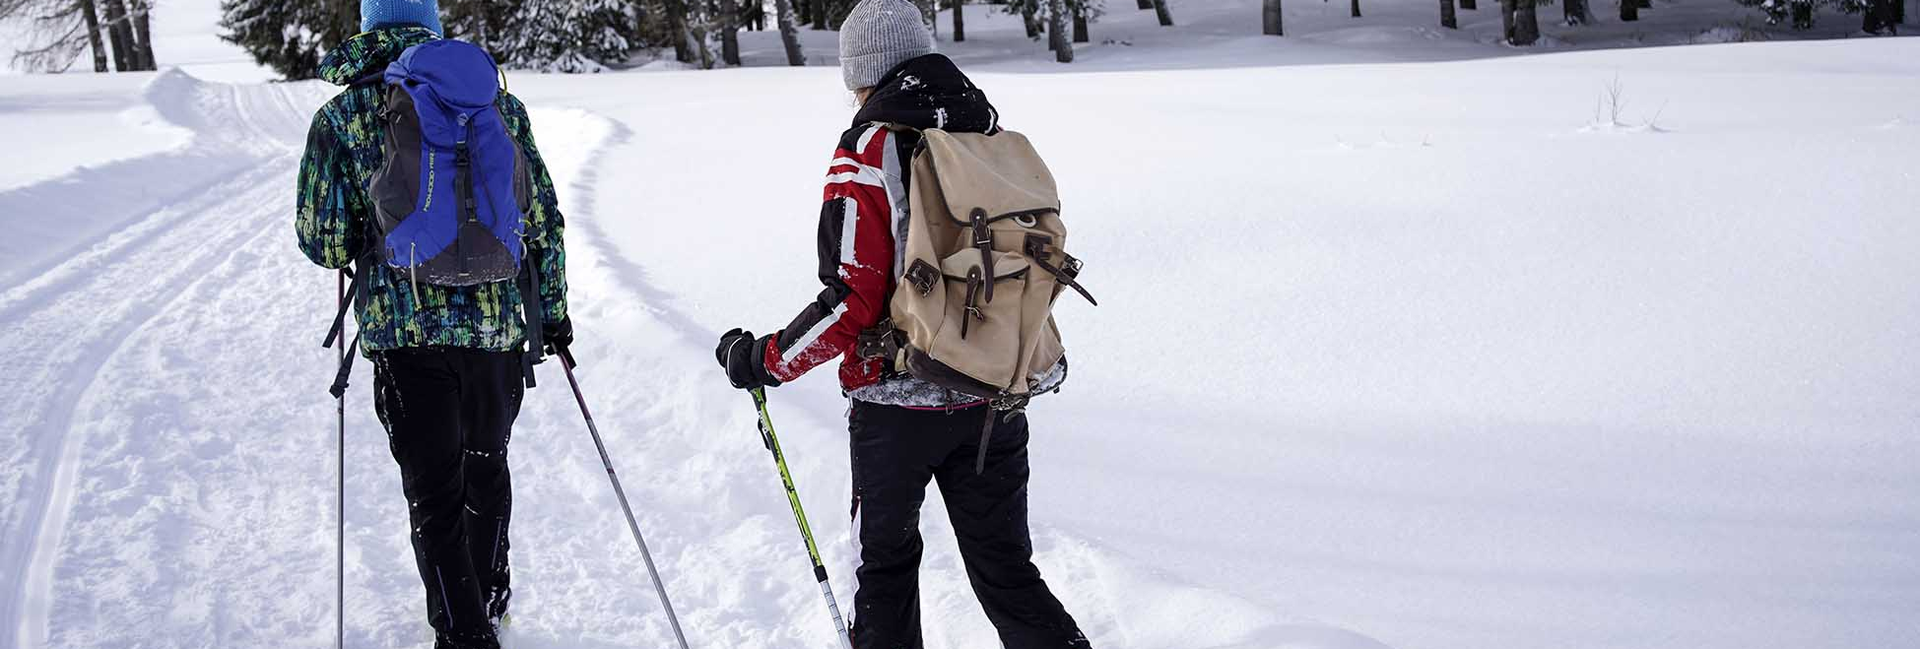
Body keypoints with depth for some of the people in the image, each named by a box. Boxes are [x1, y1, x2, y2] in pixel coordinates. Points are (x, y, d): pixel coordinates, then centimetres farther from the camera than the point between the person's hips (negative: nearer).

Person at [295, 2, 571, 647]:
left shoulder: (340, 117, -1)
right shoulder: (495, 99, 4)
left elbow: (323, 242, -3)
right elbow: (543, 218, 5)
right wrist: (553, 309, 16)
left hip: (403, 325, -3)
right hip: (497, 321, 3)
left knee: (434, 494, 6)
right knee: (486, 462, 23)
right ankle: (488, 596, 41)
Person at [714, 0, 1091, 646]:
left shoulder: (867, 153, -14)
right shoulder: (995, 137, 3)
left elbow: (852, 303, -18)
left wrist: (762, 362, -6)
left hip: (898, 404, -5)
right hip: (996, 398, 5)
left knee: (885, 565, 14)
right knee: (1005, 568, 13)